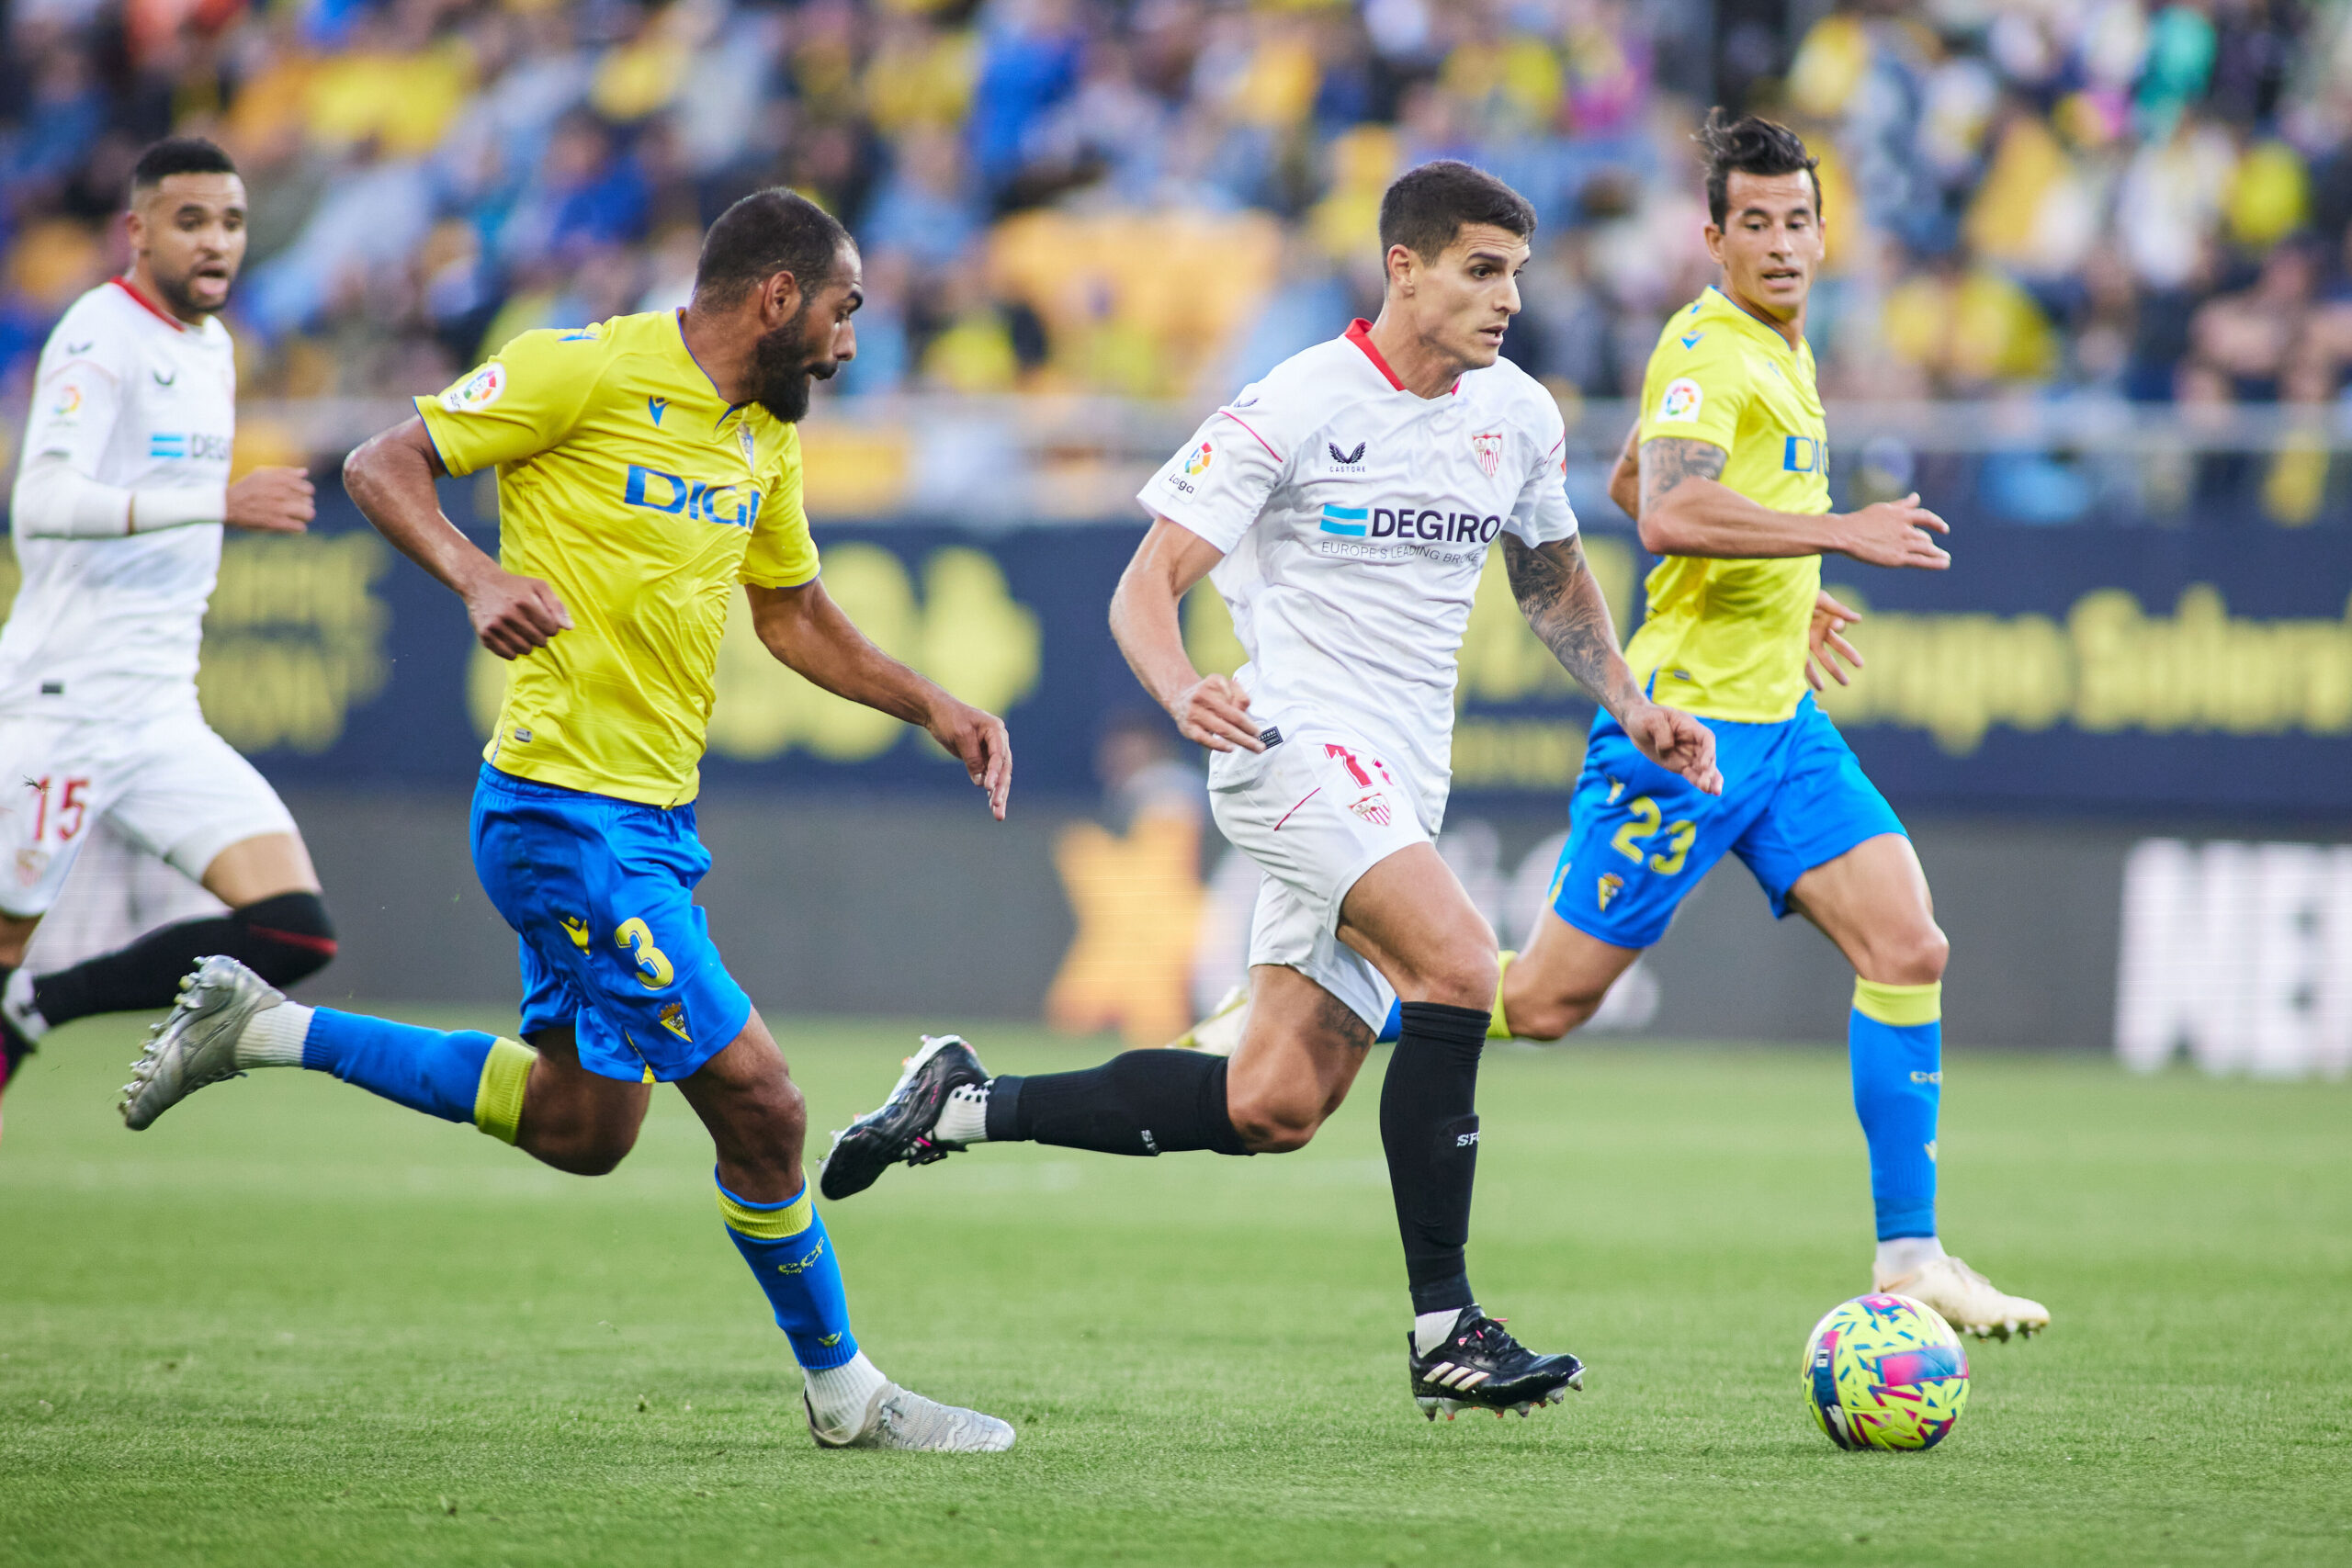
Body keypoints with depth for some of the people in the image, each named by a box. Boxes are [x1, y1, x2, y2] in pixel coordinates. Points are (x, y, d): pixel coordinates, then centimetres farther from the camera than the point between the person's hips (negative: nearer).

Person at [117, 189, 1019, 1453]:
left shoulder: (765, 436, 13)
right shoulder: (589, 368, -12)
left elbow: (793, 613, 27)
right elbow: (381, 466, -11)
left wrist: (929, 706, 15)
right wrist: (477, 575, -28)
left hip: (654, 816, 10)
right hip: (569, 811, -10)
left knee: (582, 1127, 17)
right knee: (759, 1107, -8)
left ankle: (264, 1029, 26)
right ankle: (841, 1392, 9)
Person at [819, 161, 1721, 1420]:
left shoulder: (1517, 415, 9)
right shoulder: (1297, 408, -10)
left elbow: (1553, 581, 27)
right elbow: (1147, 584, -11)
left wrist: (1631, 709, 12)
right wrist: (1184, 692, -31)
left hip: (1398, 787, 7)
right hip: (1296, 745, -7)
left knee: (1270, 1110, 0)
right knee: (1459, 963, -28)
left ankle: (965, 1104, 17)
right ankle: (1445, 1329, -24)